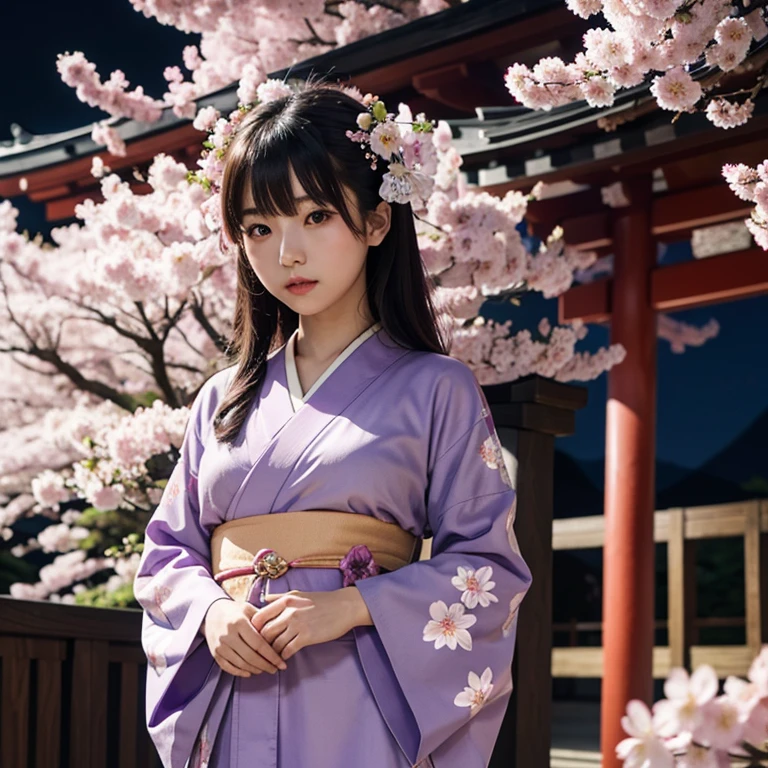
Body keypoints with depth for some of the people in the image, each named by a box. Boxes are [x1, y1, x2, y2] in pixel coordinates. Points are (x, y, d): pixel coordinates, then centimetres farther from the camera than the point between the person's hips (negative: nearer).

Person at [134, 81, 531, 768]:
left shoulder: (434, 389, 1)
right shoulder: (225, 399, 13)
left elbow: (490, 568, -3)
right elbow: (169, 549, 14)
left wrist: (352, 606, -16)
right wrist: (209, 610, -7)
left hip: (361, 711, -3)